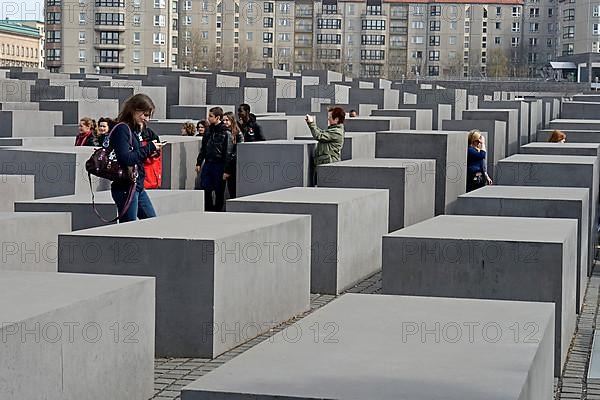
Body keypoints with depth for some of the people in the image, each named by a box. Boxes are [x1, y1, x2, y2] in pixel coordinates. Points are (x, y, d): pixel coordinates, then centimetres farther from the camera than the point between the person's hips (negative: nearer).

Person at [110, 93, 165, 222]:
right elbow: (125, 159, -24)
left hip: (138, 186, 10)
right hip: (125, 187, -10)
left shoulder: (135, 129, 14)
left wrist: (151, 151, 3)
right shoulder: (121, 129, -14)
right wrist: (149, 148, -16)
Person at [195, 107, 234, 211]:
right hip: (207, 164, 6)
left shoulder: (226, 133, -9)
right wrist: (199, 163, 12)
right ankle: (208, 210, 15)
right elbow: (203, 149, 18)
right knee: (205, 189, 3)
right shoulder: (209, 130, 10)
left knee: (219, 192, 3)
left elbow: (228, 152, -11)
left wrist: (226, 170, -15)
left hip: (219, 165, -6)